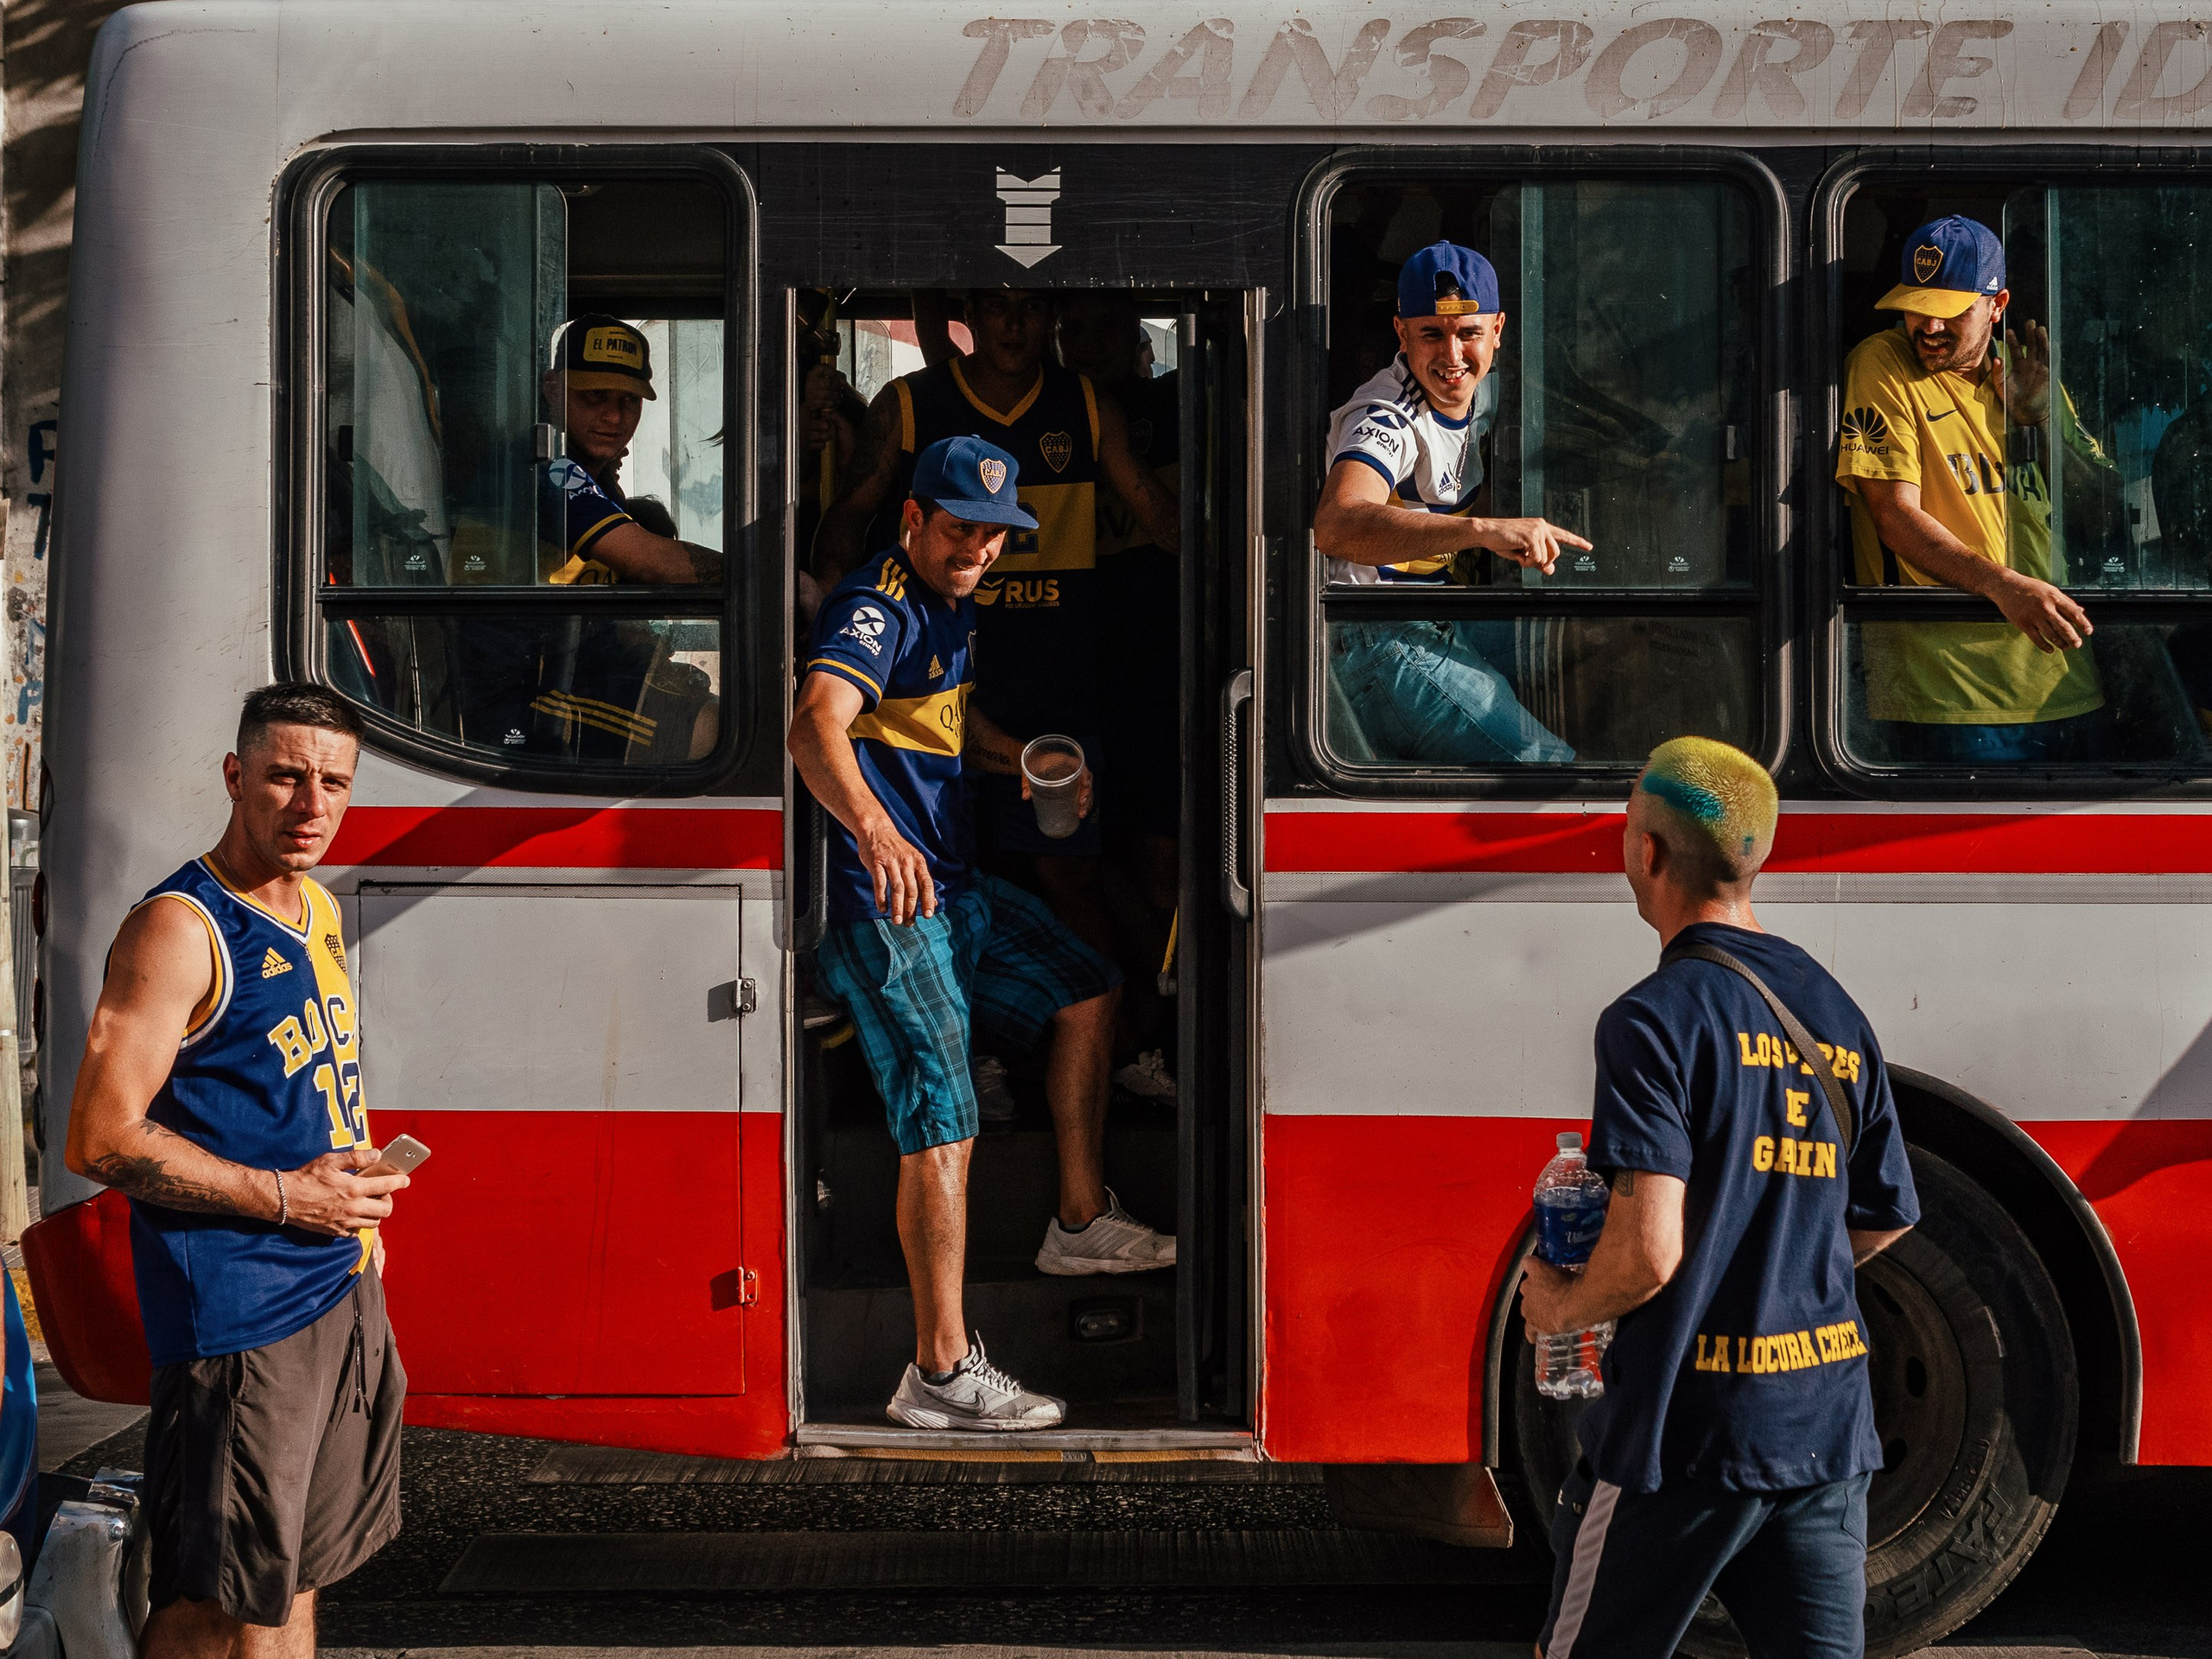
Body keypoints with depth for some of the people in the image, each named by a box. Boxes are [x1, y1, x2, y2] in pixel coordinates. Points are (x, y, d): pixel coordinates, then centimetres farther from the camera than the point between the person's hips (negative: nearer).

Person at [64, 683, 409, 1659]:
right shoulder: (181, 929, -14)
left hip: (346, 1284, 8)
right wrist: (283, 1197, -19)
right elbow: (100, 1139, -19)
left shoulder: (318, 912, 13)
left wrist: (355, 1184, 10)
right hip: (240, 1316, -8)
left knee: (296, 1577, 16)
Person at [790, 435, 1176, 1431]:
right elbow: (815, 724, -38)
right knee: (942, 1123, -16)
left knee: (1086, 993, 23)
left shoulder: (950, 607, 14)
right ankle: (942, 1371, -15)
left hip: (952, 884, 10)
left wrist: (1023, 760, 16)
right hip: (882, 905, -10)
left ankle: (1081, 1225, 34)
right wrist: (874, 829, -55)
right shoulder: (876, 610, -18)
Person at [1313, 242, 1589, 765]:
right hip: (1375, 640, -10)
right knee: (1542, 763, -23)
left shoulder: (1483, 394, 8)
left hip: (1442, 623, 10)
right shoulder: (1387, 420, -21)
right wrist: (1485, 530, -52)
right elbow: (1336, 526, -43)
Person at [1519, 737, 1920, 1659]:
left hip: (1688, 1426, -6)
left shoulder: (1657, 1019, -14)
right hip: (1828, 1426, 6)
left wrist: (1560, 1307, -2)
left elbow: (1647, 1253, -21)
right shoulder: (1836, 1014, 8)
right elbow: (1886, 1221, 17)